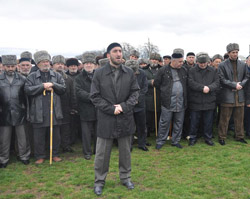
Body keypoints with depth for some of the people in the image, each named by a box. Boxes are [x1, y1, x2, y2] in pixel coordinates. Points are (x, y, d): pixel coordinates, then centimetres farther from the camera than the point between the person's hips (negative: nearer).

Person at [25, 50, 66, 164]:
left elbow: (63, 89, 2)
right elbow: (27, 90, -10)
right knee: (39, 137, 6)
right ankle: (40, 156, 20)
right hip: (38, 112, -2)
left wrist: (53, 85, -13)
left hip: (54, 111, 2)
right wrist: (43, 86, -14)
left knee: (55, 135, 10)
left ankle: (55, 154, 25)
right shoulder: (32, 77, 4)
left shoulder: (57, 76, 11)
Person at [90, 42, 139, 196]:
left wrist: (124, 106, -12)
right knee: (102, 153, 7)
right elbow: (95, 96, -5)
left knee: (125, 151, 16)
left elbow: (135, 93, 4)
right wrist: (111, 109, -14)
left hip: (126, 118, 3)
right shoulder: (99, 73, -4)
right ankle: (99, 181, 24)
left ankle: (126, 177, 34)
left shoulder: (129, 73, 3)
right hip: (106, 119, -2)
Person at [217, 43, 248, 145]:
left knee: (239, 118, 12)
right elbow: (222, 79, -9)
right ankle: (222, 137, 13)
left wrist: (240, 84, -7)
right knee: (224, 119, 2)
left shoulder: (243, 65, 10)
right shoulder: (222, 65, -3)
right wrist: (234, 85, -14)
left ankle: (239, 136, 25)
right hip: (227, 96, -4)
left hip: (240, 96, 4)